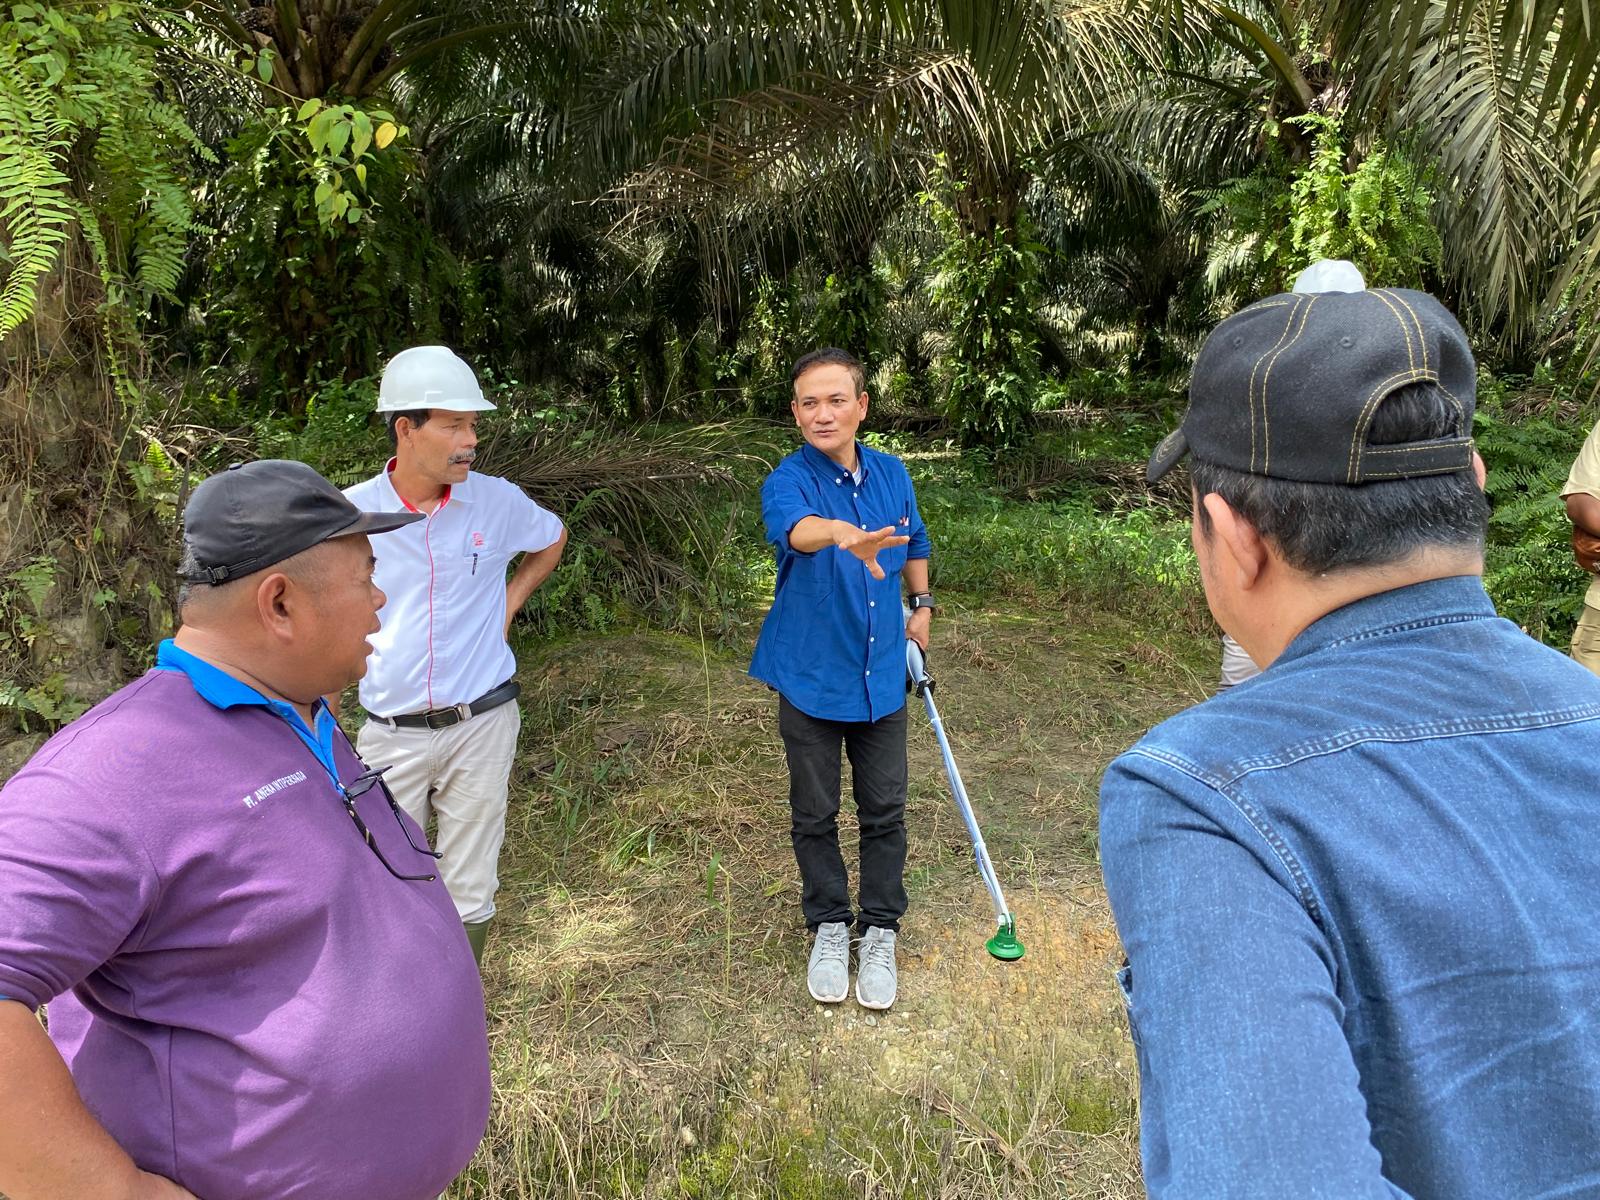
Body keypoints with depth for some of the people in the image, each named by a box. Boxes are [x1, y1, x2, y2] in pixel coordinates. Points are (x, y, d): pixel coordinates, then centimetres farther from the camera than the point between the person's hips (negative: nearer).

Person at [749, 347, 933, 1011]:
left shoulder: (892, 474, -1)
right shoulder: (788, 480, -16)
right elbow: (795, 528, -42)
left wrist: (922, 604, 14)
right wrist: (845, 534, -62)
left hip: (882, 675, 3)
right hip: (811, 677, -3)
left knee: (884, 811, 11)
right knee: (814, 815, 12)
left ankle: (879, 931, 30)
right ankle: (829, 927, 34)